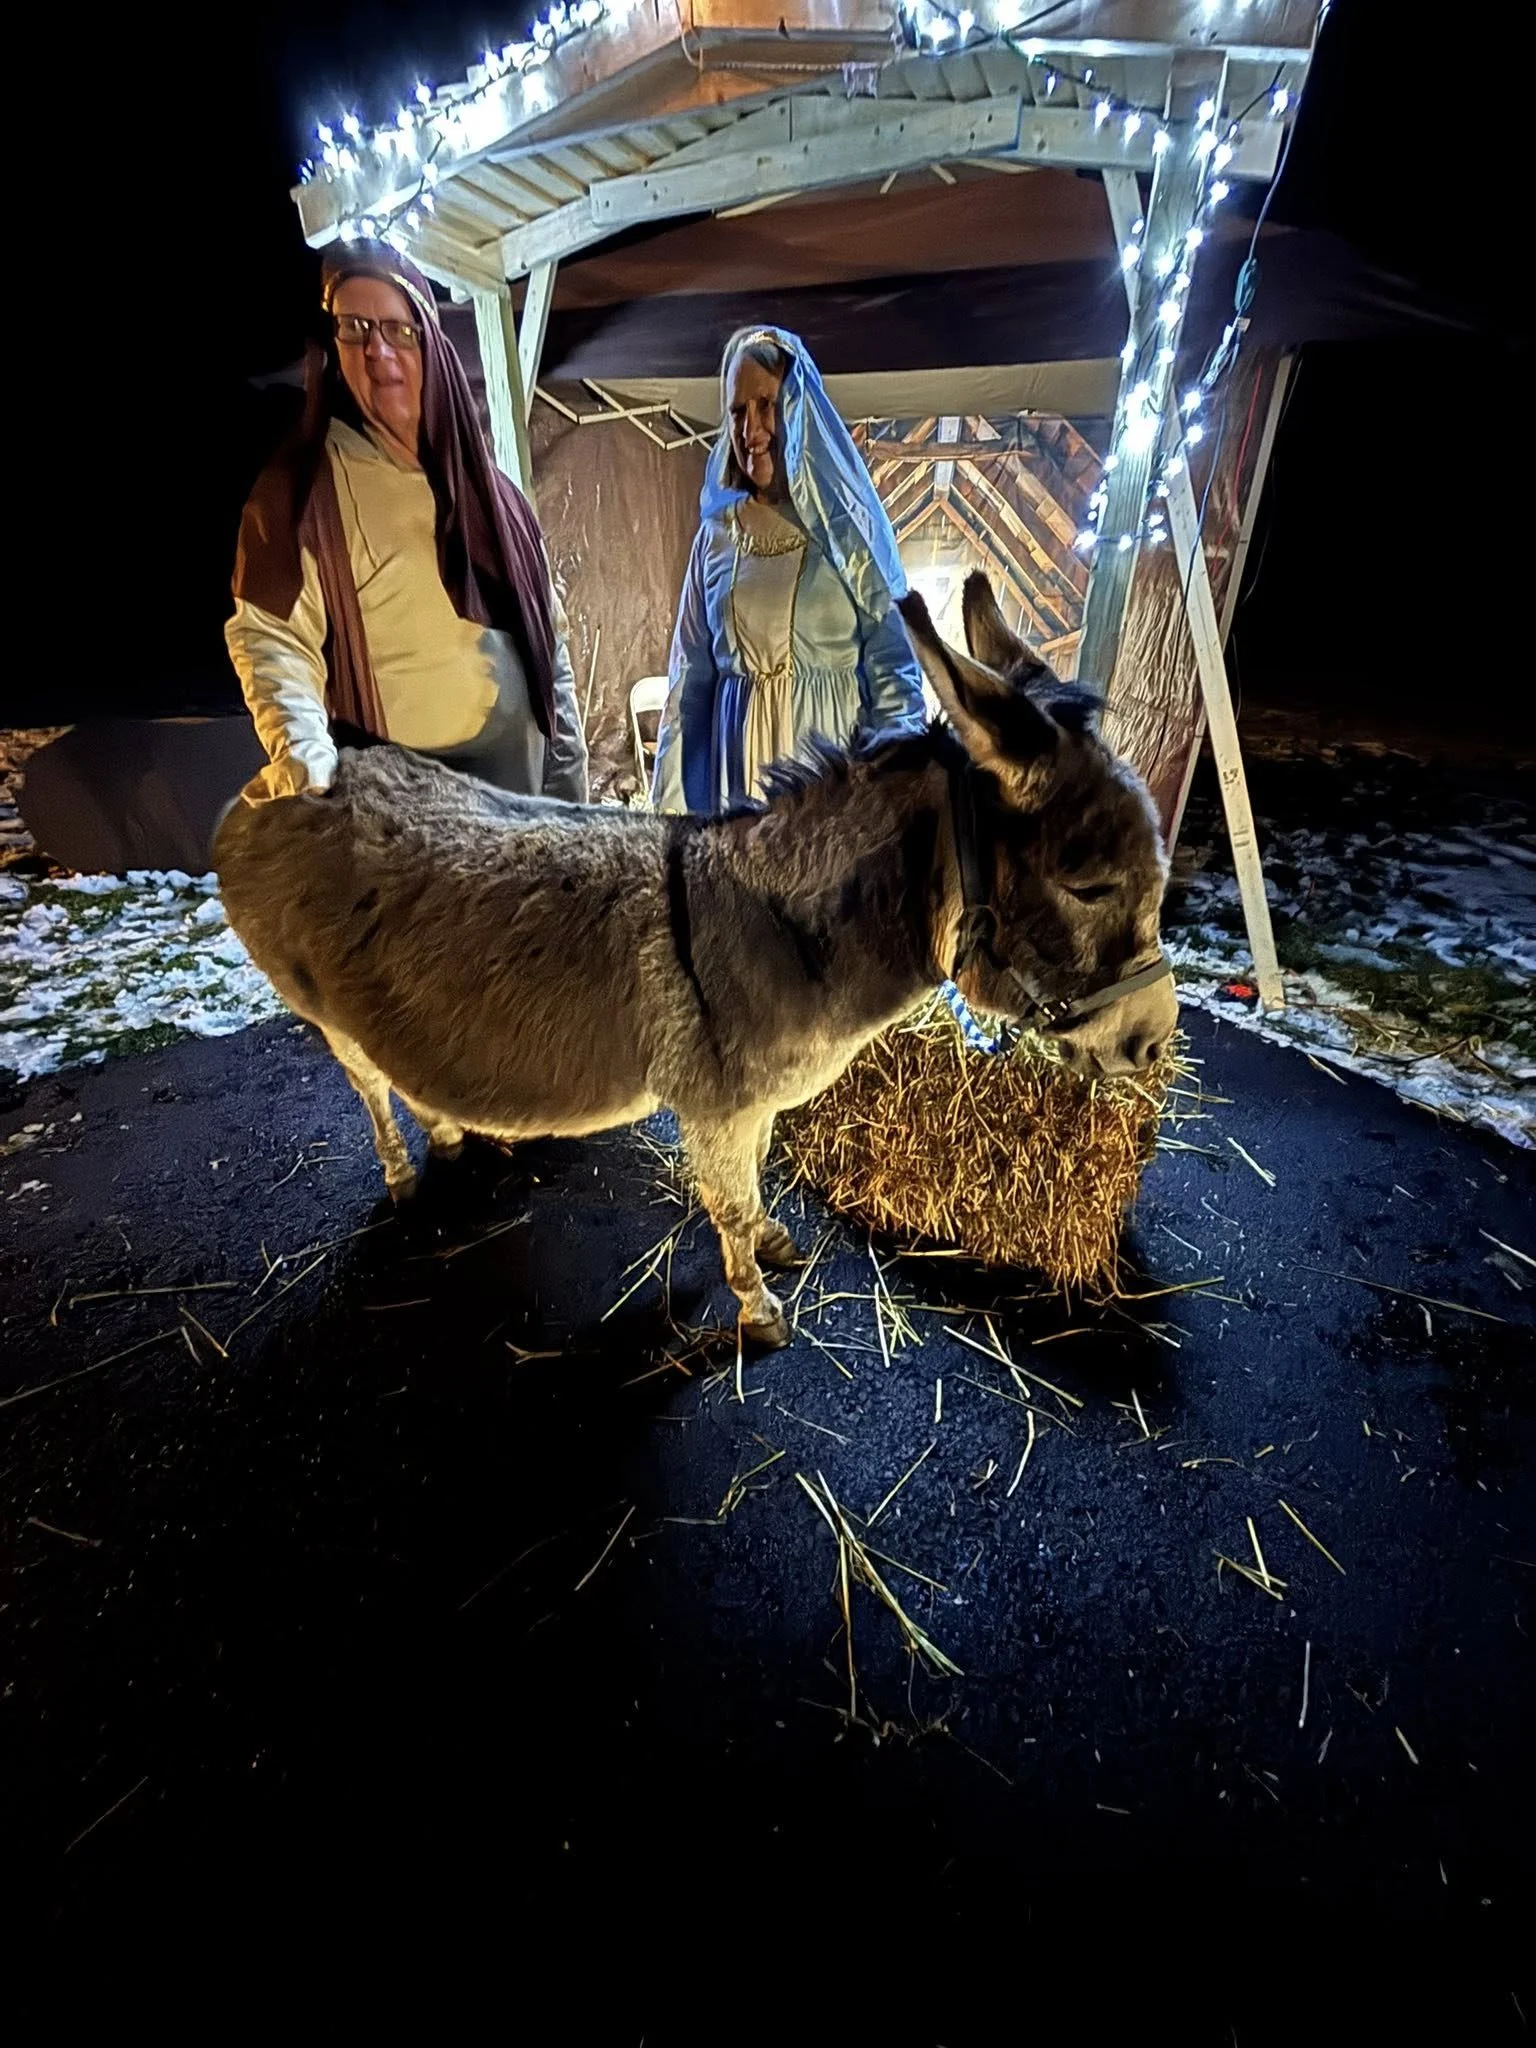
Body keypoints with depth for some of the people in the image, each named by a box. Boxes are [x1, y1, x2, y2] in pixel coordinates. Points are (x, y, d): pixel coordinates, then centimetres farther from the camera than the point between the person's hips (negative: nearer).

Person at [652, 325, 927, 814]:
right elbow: (690, 681, 8)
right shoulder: (715, 536, 8)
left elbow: (894, 678, -3)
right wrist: (668, 808, 2)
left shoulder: (848, 528, 1)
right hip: (736, 780, 3)